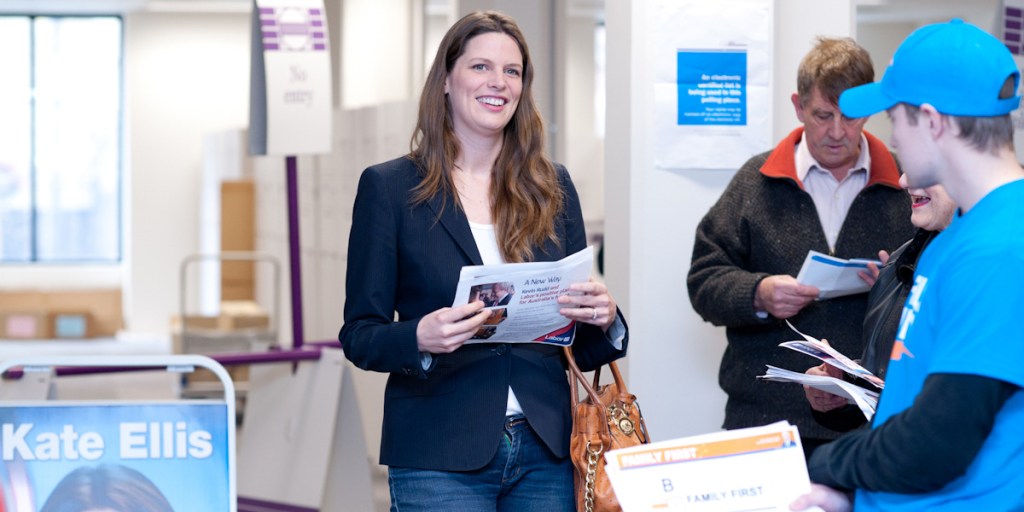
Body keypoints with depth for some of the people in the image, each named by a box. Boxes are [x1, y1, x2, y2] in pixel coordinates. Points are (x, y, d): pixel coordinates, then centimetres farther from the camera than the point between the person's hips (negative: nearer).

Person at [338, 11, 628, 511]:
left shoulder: (553, 187, 10)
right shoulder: (388, 187, 1)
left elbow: (580, 346, 13)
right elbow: (359, 335, -1)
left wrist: (604, 320, -9)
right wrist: (419, 338, -22)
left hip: (544, 451, 3)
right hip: (439, 457, -3)